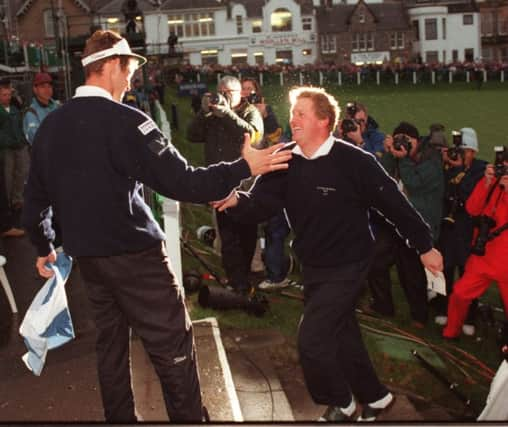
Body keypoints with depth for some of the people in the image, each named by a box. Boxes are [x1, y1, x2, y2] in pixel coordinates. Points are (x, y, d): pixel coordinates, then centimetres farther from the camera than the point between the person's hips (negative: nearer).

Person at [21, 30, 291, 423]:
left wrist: (43, 246, 28)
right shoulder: (125, 121, -16)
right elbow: (181, 183, -21)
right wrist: (244, 168, -13)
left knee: (110, 343, 18)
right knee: (173, 346, 2)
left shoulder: (50, 125, 6)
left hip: (87, 256, 8)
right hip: (134, 254, -7)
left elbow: (36, 196, 14)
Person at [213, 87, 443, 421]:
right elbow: (260, 205, -13)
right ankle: (375, 397, 41)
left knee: (312, 340, -10)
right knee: (342, 337, 19)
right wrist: (236, 201, -35)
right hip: (312, 267, 6)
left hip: (347, 266, -6)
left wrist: (425, 246, -7)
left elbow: (395, 204, -13)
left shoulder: (355, 161, -19)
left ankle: (340, 403, 18)